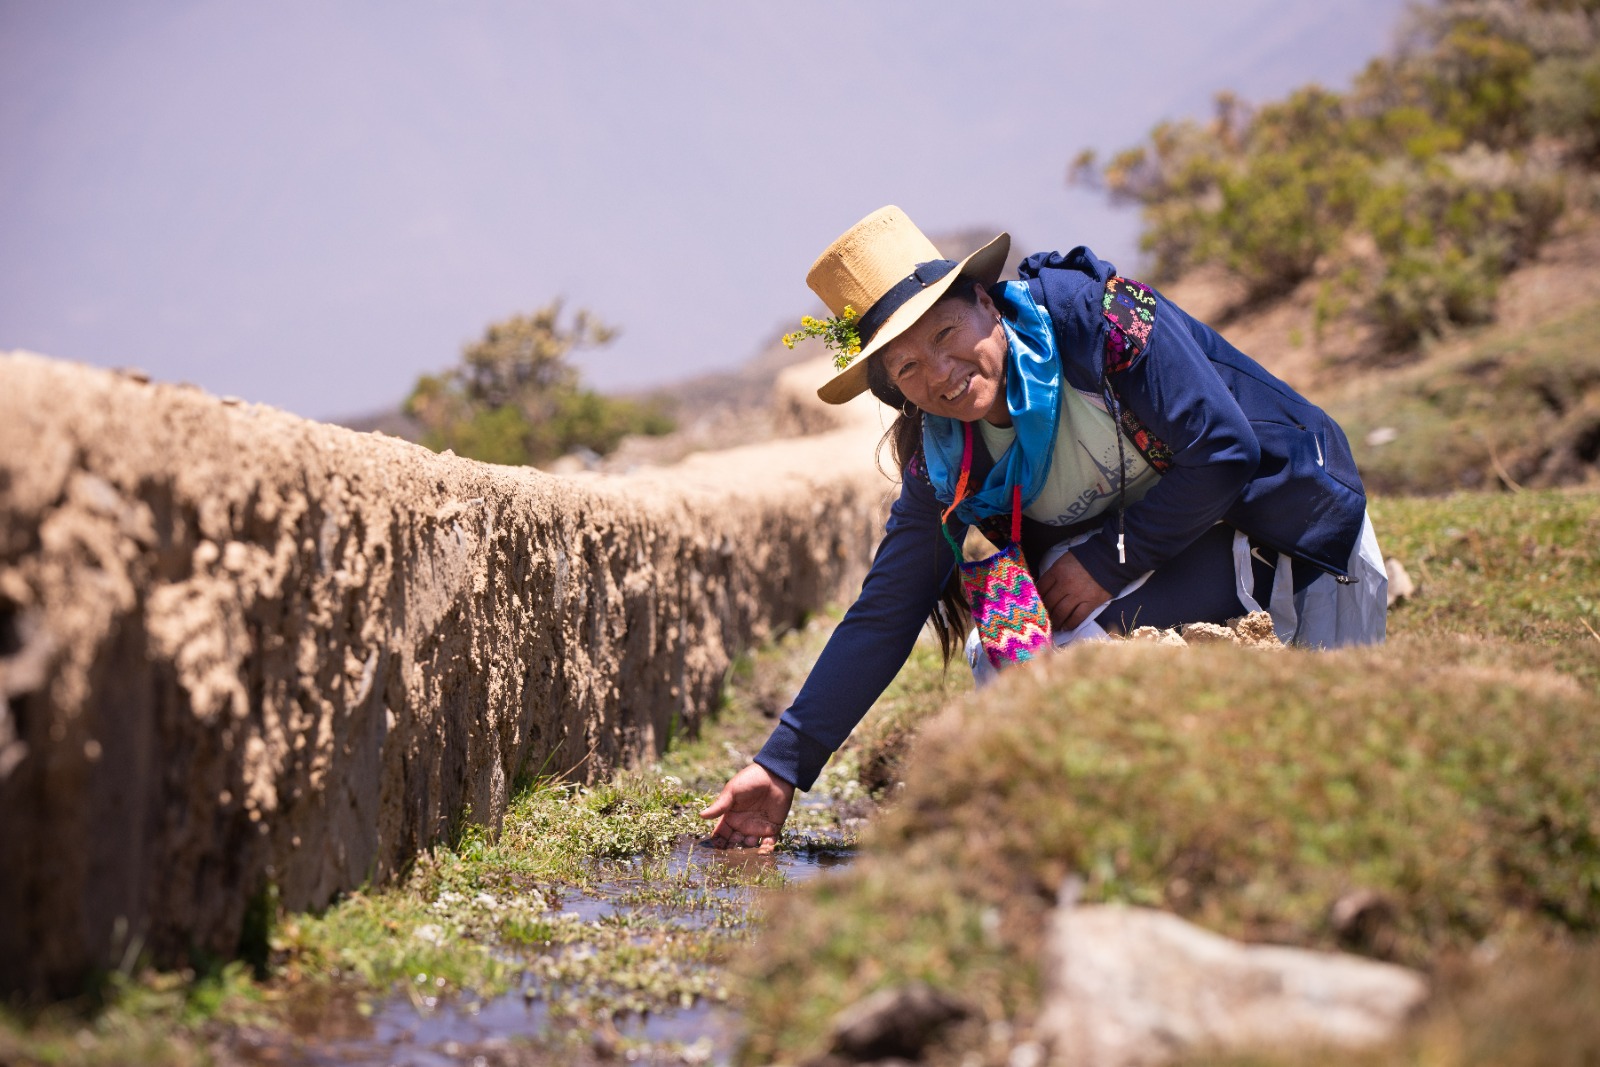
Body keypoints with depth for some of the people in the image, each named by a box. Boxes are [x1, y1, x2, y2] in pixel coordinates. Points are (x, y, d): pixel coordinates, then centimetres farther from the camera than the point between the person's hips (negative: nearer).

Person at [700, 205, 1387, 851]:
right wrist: (783, 765, -10)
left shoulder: (1090, 311, -25)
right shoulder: (943, 458, -9)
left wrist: (1107, 563, -19)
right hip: (1183, 570, 5)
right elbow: (884, 614, -6)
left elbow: (1224, 451, -24)